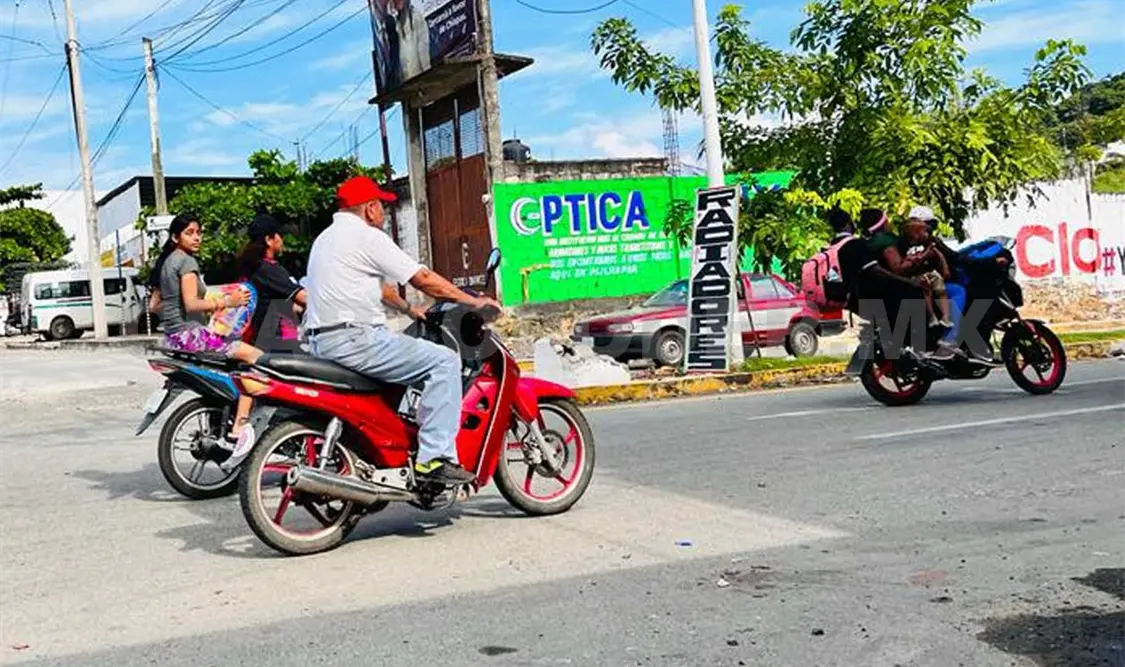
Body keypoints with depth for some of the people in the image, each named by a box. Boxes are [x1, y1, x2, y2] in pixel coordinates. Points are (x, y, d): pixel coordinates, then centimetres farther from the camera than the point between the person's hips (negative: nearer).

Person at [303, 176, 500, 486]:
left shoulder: (326, 238, 23)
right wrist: (472, 300, 2)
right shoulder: (367, 236, -7)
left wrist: (409, 309, 40)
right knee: (444, 361, -11)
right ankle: (433, 458, -18)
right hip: (355, 340, -11)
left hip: (321, 344, 11)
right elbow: (423, 279, -7)